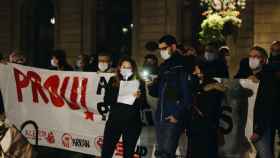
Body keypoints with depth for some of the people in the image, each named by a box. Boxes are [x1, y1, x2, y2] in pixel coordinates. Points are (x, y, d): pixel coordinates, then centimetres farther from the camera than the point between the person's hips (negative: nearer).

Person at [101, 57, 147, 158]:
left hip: (132, 123, -1)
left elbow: (144, 104, 0)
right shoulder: (113, 81, 6)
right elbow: (106, 100, 1)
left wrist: (139, 97, -20)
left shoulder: (139, 83, 2)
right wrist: (117, 97, -16)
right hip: (114, 120, 1)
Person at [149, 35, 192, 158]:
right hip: (160, 116, 8)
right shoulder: (163, 67, 16)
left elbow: (188, 94, -13)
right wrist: (151, 86, -1)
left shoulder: (182, 66, -7)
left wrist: (178, 115, -15)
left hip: (173, 117, -8)